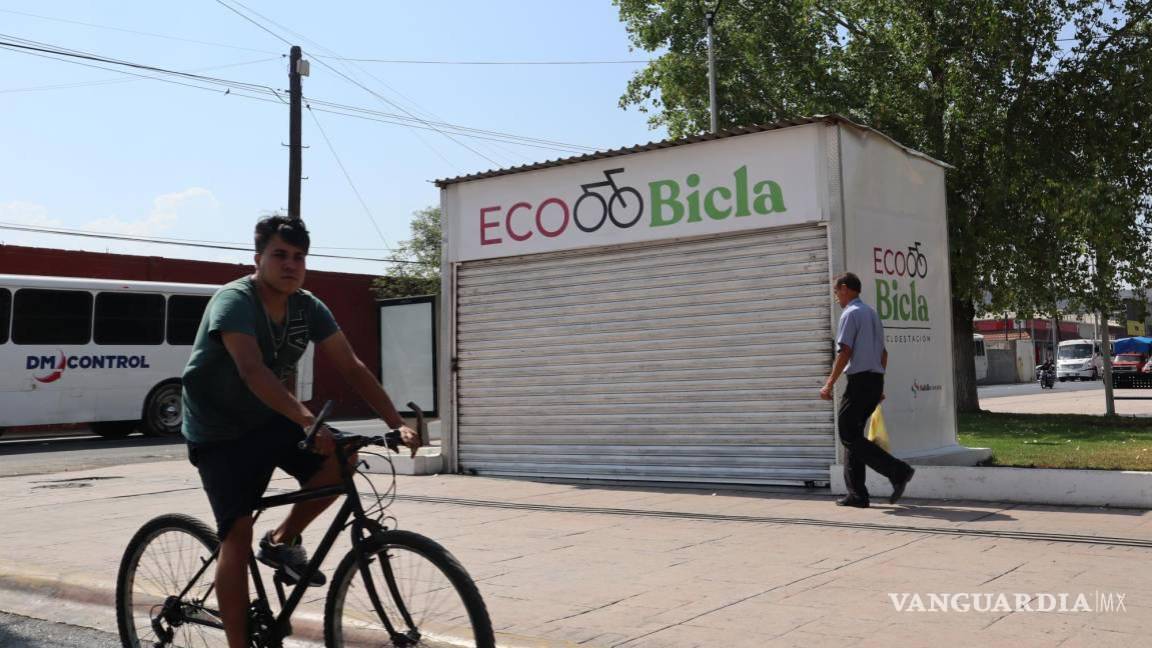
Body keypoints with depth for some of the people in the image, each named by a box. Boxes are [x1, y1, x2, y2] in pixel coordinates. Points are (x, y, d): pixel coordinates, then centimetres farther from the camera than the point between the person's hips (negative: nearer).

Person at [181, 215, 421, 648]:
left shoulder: (309, 308, -5)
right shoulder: (234, 301, -23)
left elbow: (351, 367, -7)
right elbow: (252, 371, -38)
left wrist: (397, 423, -17)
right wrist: (309, 421, -49)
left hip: (269, 423, 5)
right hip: (220, 434, -5)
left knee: (342, 455, -19)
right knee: (238, 536, -11)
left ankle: (282, 541, 2)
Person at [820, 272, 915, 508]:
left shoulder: (850, 314, -9)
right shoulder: (872, 313, 19)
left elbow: (845, 353, -16)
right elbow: (883, 352, 21)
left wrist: (829, 384, -12)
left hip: (859, 380, -9)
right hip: (876, 380, 9)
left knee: (849, 436, -6)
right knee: (853, 435, 11)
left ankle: (898, 471, -14)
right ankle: (857, 494, 9)